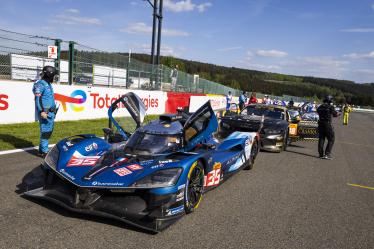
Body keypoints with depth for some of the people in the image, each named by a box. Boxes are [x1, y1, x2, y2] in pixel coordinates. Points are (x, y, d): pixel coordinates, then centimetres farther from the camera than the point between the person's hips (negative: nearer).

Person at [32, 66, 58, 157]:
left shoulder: (49, 84, 18)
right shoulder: (40, 84, -10)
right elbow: (37, 99, -17)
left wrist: (54, 110, 23)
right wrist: (42, 111, -23)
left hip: (51, 112, 9)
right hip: (45, 112, -9)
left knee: (49, 131, 13)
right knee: (45, 131, -7)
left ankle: (42, 149, 22)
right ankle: (44, 151, -1)